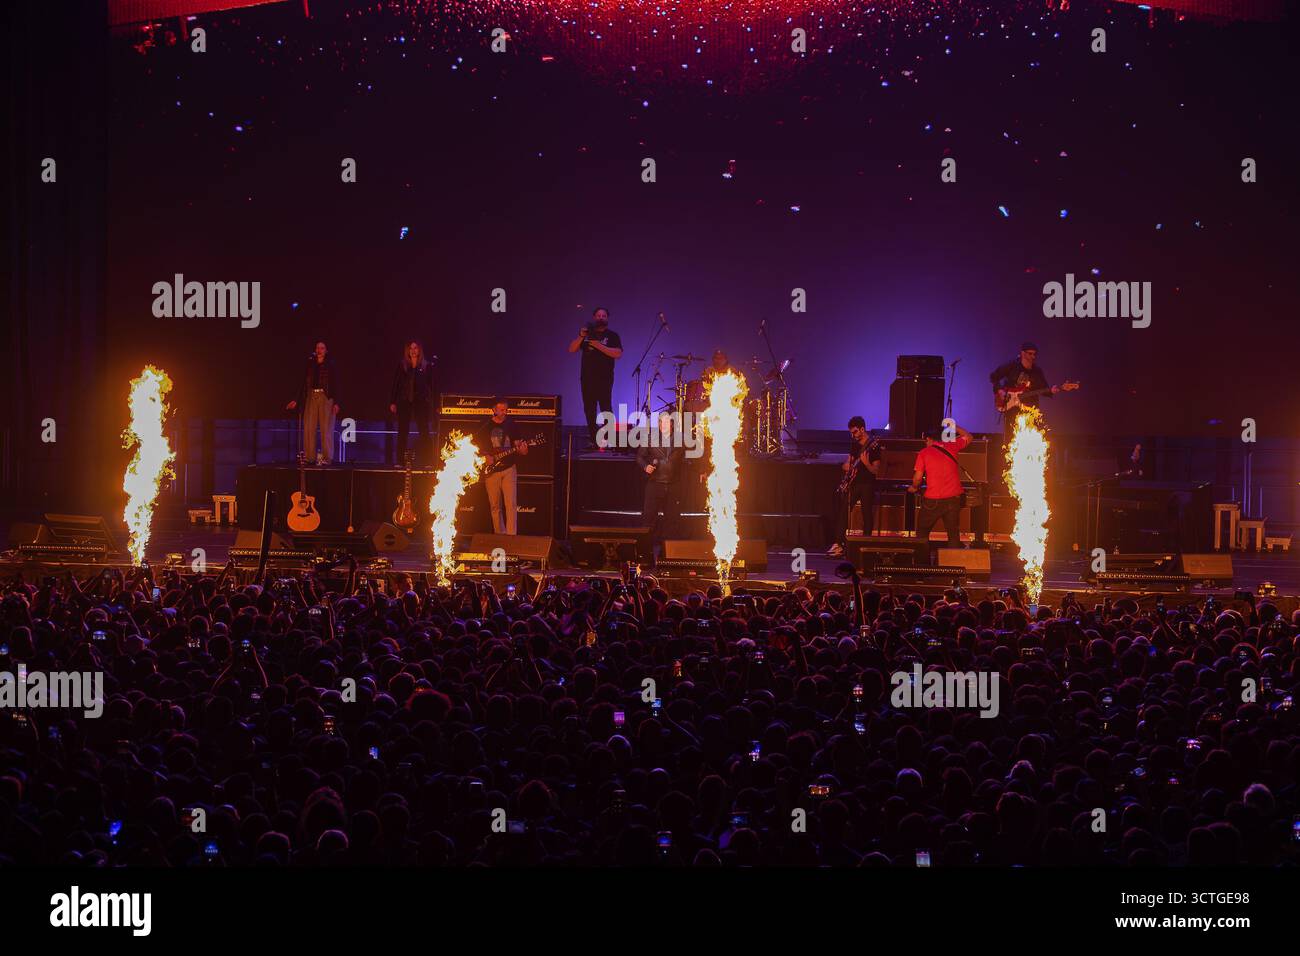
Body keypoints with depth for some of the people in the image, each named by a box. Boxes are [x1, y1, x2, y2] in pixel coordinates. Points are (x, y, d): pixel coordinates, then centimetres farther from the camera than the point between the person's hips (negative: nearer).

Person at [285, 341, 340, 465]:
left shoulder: (330, 365, 3)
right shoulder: (310, 364, 10)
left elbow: (335, 384, -1)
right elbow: (304, 384, 12)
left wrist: (336, 402, -10)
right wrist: (297, 400, 9)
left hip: (326, 398, -3)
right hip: (311, 397, 3)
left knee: (326, 428, -5)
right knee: (308, 428, 0)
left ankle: (327, 458, -4)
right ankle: (309, 457, 3)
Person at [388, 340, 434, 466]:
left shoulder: (426, 366, 4)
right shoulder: (402, 366, 8)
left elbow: (431, 385, 4)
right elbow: (395, 384, 7)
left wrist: (431, 401, -3)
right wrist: (392, 402, 2)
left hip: (421, 403, -1)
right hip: (404, 402, 1)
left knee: (424, 432, -4)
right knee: (402, 432, 2)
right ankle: (400, 461, 5)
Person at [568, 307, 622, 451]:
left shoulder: (612, 335, 4)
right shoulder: (587, 333, 15)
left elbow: (618, 353, -10)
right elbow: (572, 349, 9)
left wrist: (600, 346, -18)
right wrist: (580, 337, -8)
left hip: (604, 379, -5)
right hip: (587, 378, 5)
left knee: (606, 409, -11)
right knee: (589, 410, 4)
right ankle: (594, 441, 8)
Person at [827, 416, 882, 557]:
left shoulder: (873, 446, -8)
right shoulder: (854, 445, 13)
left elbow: (876, 471, -11)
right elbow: (847, 463, 24)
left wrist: (866, 463, -29)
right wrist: (846, 466, 1)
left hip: (867, 484, -6)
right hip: (852, 483, 6)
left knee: (867, 515, -5)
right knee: (842, 512, -1)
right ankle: (838, 544, 0)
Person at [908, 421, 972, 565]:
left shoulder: (924, 453, -1)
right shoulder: (951, 447, 6)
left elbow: (917, 478, -5)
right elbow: (968, 437, 23)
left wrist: (914, 487, 15)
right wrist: (954, 426, 34)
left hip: (933, 500, -3)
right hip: (953, 499, 3)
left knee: (922, 534, 11)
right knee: (953, 535, 8)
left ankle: (923, 565, 8)